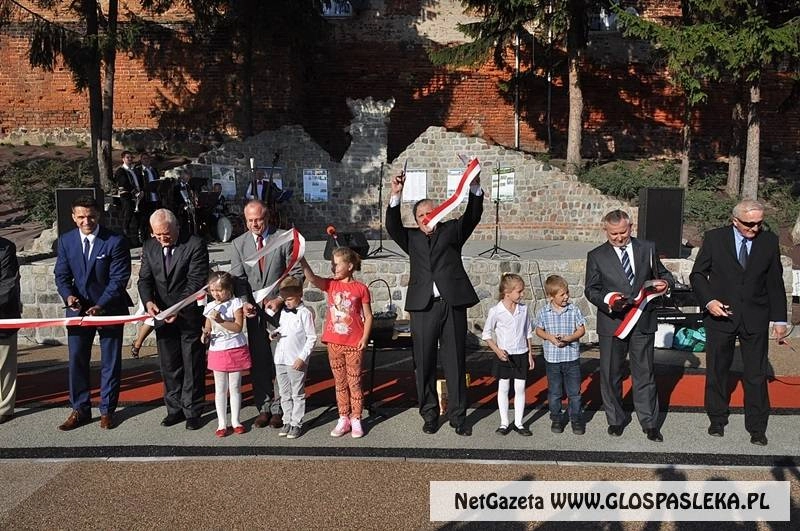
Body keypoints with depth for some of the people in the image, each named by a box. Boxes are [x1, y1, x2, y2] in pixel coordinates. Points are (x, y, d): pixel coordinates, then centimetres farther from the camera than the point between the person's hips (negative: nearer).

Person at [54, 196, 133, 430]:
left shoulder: (116, 241, -13)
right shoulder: (66, 241, 0)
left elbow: (119, 279, -16)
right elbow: (61, 275, 3)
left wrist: (100, 306, -25)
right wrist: (68, 295, -18)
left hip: (109, 307, -3)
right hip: (78, 308, 3)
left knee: (110, 362, 7)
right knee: (76, 359, 7)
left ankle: (107, 410, 19)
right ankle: (80, 409, 20)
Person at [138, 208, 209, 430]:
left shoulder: (195, 245, -13)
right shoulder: (149, 247, 4)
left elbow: (196, 282, -17)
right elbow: (145, 279, 3)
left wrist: (179, 309, -26)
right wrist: (148, 301, -17)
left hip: (190, 315, -5)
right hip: (163, 315, 5)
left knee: (193, 366, 4)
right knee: (169, 366, 11)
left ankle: (192, 411, 14)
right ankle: (175, 409, 23)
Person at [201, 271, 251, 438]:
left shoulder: (235, 303, -7)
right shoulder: (210, 307, 4)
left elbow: (238, 327, -15)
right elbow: (208, 329, 11)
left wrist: (220, 320, -24)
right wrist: (206, 335, -10)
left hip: (236, 350, -2)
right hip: (217, 351, 3)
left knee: (235, 387, 8)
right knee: (220, 389, 8)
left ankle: (235, 421, 19)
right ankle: (221, 423, 15)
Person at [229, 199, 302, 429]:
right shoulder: (239, 244, 6)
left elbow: (296, 273, -4)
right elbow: (238, 277, 2)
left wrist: (280, 299, -13)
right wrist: (244, 302, -14)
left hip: (280, 308, -3)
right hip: (254, 310, 3)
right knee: (258, 361, 6)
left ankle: (278, 408, 11)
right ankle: (263, 408, 15)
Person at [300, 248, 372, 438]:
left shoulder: (360, 288, -4)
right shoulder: (330, 285, 3)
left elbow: (368, 316, -1)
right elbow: (311, 277, -16)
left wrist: (364, 338, -10)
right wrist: (301, 258, -28)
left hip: (354, 344, -3)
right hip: (334, 342, 3)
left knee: (354, 382, 5)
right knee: (340, 382, 11)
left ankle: (356, 419, 15)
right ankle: (343, 419, 20)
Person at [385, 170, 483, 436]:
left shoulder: (451, 231, 14)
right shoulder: (411, 238, 15)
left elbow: (472, 217, -1)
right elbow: (392, 227, -2)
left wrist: (475, 188, -18)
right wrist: (395, 196, -14)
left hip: (453, 304, -1)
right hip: (423, 307, 1)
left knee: (455, 362, 5)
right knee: (424, 363, 6)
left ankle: (458, 416, 14)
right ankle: (430, 414, 19)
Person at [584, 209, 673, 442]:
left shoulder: (647, 249, 5)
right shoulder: (596, 256, 0)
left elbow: (663, 274, 15)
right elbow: (590, 289, 0)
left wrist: (665, 282, -9)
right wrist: (607, 299, -20)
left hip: (643, 322, 1)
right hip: (611, 322, 0)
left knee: (645, 374, 6)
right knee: (610, 374, 9)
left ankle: (650, 423, 17)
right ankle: (615, 420, 26)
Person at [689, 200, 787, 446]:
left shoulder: (769, 241, 1)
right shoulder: (714, 238, -4)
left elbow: (775, 282, 6)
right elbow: (697, 274, 1)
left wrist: (779, 319, 6)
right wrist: (709, 300, -15)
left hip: (755, 318, 1)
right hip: (720, 315, -1)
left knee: (756, 375, 4)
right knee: (717, 371, 10)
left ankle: (757, 428, 16)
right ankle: (717, 420, 27)